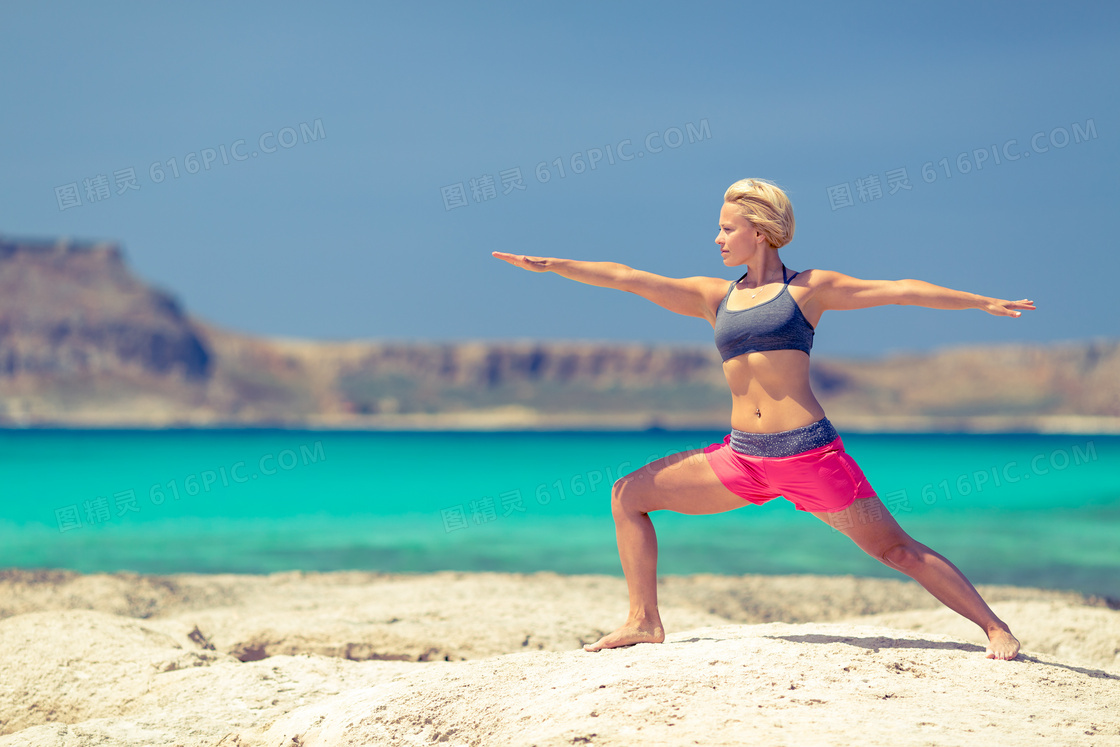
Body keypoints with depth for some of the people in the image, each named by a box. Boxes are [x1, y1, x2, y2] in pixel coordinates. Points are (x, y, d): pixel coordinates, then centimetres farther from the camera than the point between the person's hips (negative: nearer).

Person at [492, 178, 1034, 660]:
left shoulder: (809, 288, 2)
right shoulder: (714, 296, 13)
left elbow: (900, 290, -2)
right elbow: (626, 278, 10)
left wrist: (983, 303, -8)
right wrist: (548, 265, 7)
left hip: (809, 452, -5)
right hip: (743, 458, 5)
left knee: (896, 549, -5)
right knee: (628, 494, 4)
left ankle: (995, 629, 6)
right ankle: (644, 621, 11)